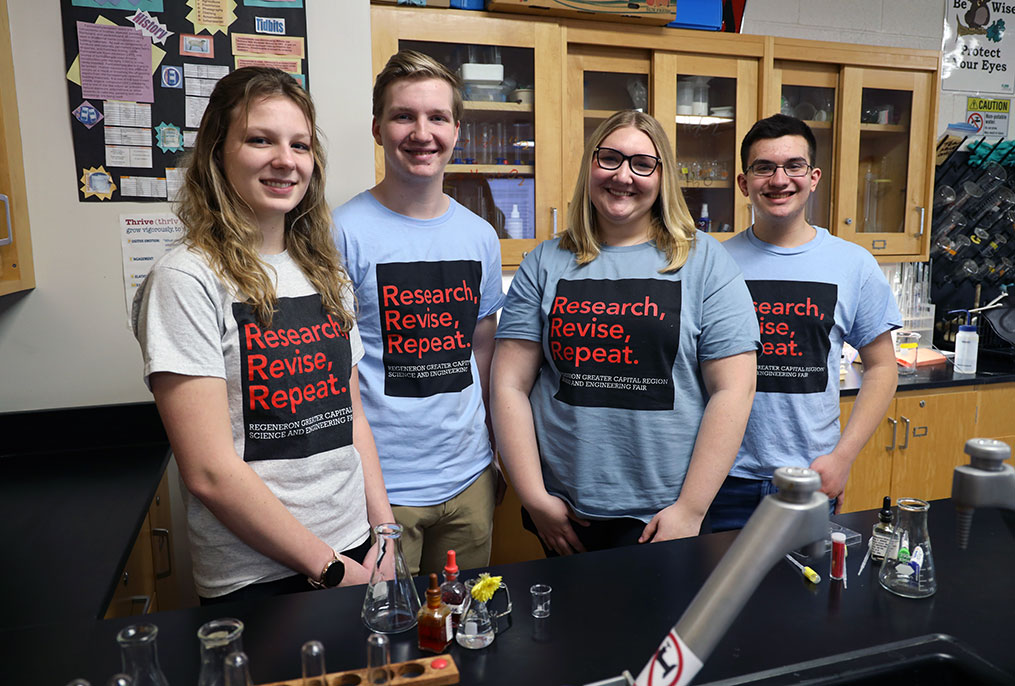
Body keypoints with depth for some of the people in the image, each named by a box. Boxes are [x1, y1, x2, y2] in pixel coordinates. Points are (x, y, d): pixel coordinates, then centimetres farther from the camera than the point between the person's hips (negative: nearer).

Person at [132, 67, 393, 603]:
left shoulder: (327, 273, 6)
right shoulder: (188, 279, -14)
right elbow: (209, 471, -18)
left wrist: (385, 532, 1)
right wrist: (330, 569, -13)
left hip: (356, 549, 6)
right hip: (254, 578, -5)